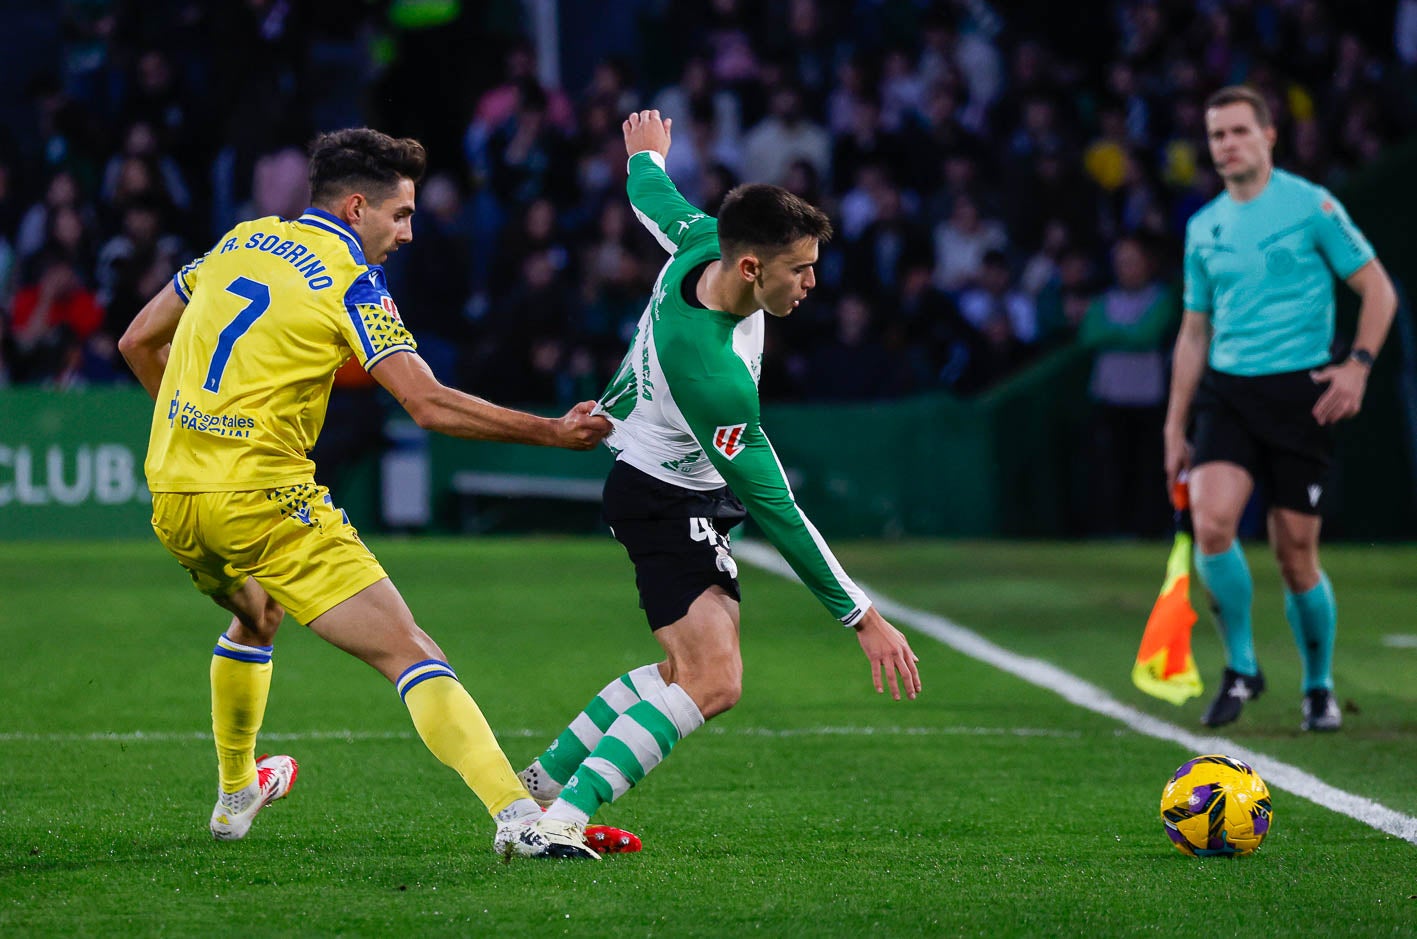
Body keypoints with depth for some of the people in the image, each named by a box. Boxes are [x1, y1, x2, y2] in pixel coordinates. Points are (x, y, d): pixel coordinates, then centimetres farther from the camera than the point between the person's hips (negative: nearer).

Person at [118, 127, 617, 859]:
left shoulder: (239, 242, 15)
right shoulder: (352, 282, -5)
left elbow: (139, 344, 22)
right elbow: (429, 404, -14)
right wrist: (552, 432, -10)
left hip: (170, 493, 7)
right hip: (263, 497, -7)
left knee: (255, 615, 38)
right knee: (407, 650, -11)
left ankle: (235, 793, 50)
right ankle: (515, 814, -27)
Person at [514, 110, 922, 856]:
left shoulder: (706, 242, -15)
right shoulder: (710, 371, -37)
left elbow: (656, 204, 11)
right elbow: (773, 507, -32)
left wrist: (646, 157, 37)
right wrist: (862, 617, -27)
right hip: (666, 503, -10)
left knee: (690, 670, 17)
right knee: (712, 682, -22)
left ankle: (546, 779, 25)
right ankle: (560, 817, -23)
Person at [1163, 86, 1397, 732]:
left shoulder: (1310, 205, -2)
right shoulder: (1203, 228, 12)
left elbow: (1378, 290, 0)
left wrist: (1358, 364, -14)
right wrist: (1175, 426, 16)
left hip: (1300, 392, -3)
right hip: (1227, 390, 3)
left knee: (1295, 554, -1)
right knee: (1211, 523, -19)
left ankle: (1319, 686, 21)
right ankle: (1240, 667, -1)